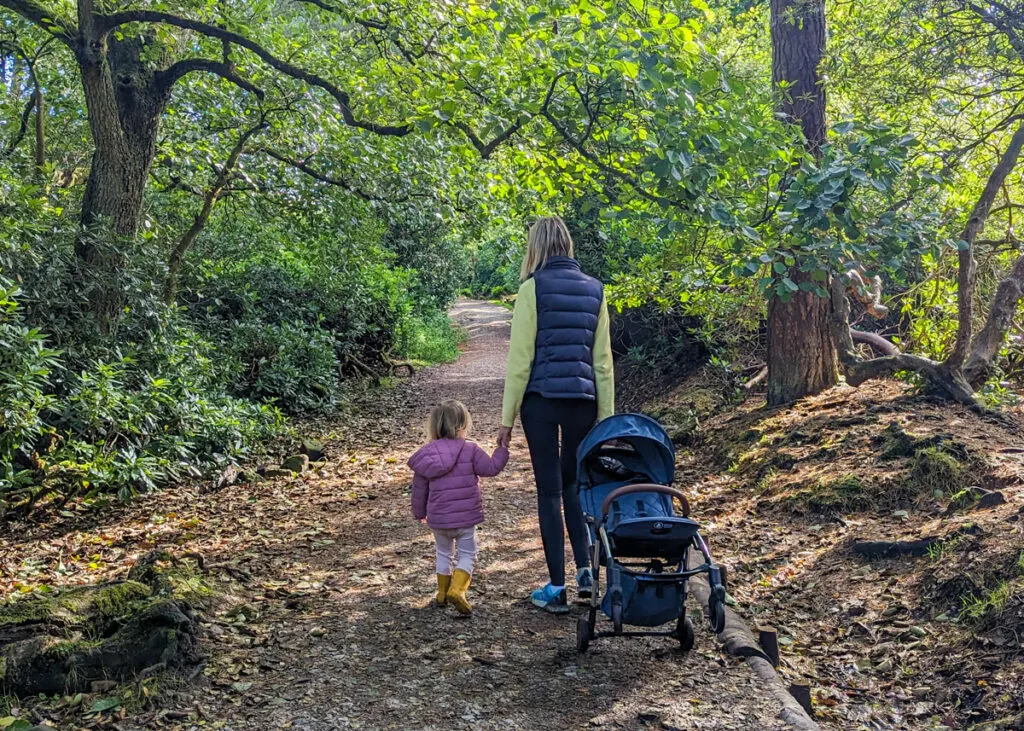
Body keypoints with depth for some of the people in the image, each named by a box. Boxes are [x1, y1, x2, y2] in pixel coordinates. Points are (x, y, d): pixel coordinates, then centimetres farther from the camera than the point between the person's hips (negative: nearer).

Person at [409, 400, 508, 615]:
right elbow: (491, 468, -6)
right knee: (467, 554, 10)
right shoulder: (470, 450, -10)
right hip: (466, 517, -4)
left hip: (438, 518, 4)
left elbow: (419, 490, 8)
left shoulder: (426, 456, 2)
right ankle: (457, 590, -10)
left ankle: (443, 593, 30)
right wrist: (503, 449, 8)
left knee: (444, 553, 24)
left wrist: (420, 513, 23)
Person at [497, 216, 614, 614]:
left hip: (541, 401, -4)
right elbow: (603, 360, 8)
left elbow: (520, 358, -9)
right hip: (583, 401, 4)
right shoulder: (594, 290, 8)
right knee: (573, 483, 21)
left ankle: (557, 589, 10)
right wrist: (606, 417, 12)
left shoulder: (534, 288, -7)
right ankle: (585, 568, 9)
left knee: (549, 490, 4)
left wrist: (507, 417, -3)